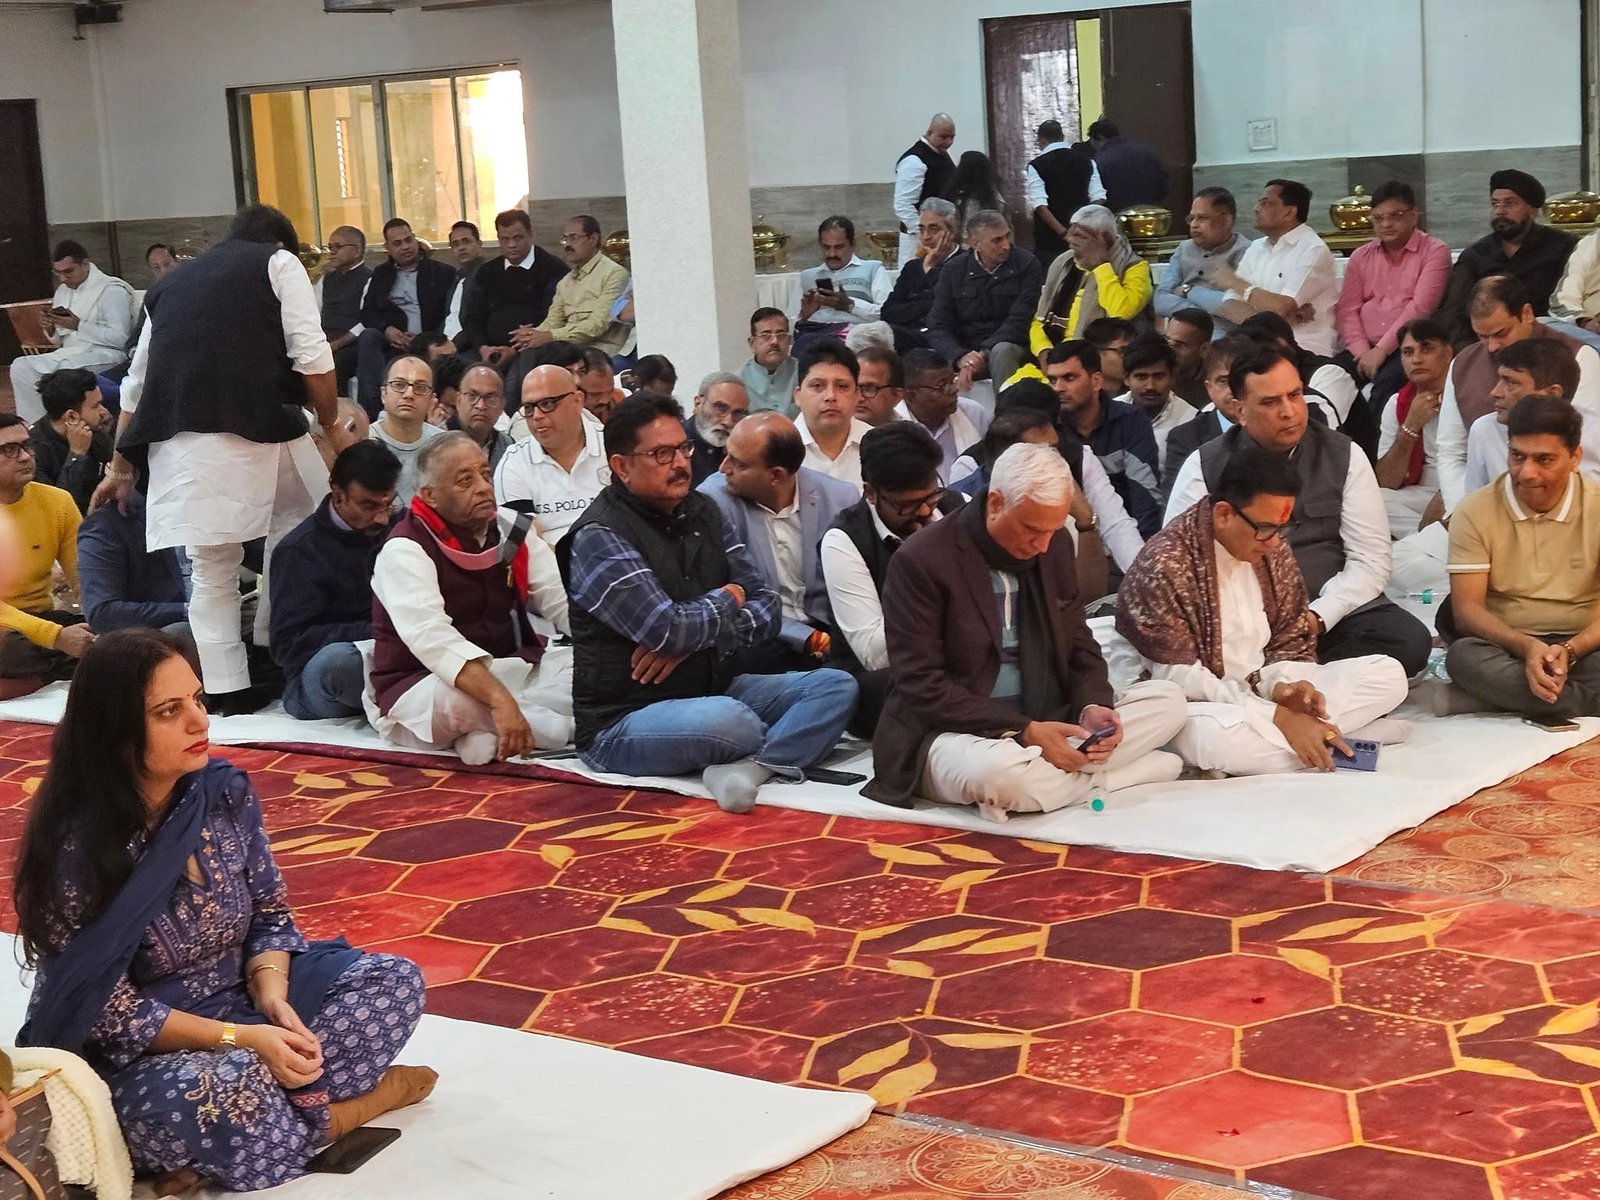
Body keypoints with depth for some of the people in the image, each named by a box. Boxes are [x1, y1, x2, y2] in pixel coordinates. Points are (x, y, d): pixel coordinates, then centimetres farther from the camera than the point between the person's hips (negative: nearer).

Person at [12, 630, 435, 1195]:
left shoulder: (226, 790, -6)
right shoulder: (75, 850, -24)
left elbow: (270, 914, 4)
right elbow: (111, 1012, -20)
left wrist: (271, 993, -16)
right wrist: (242, 1038, -25)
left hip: (243, 996, 7)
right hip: (132, 1050, -7)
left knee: (395, 980, -7)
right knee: (196, 1104, -39)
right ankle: (335, 1112, -8)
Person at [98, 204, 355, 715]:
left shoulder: (170, 283, 28)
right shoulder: (278, 263, 14)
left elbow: (137, 383, 30)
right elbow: (310, 355, 1)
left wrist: (121, 468, 35)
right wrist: (332, 425, 11)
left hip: (179, 439, 4)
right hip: (259, 424, -4)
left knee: (210, 569, 8)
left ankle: (224, 688, 5)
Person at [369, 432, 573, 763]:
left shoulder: (512, 529, 5)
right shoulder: (405, 549, -15)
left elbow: (563, 602, -2)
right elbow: (432, 639, -31)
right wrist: (499, 699, -45)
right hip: (422, 690, -6)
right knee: (457, 699, -40)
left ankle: (489, 735, -19)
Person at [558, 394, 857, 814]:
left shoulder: (703, 512, 10)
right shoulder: (599, 536, -12)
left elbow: (768, 607, 6)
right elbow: (667, 630, -22)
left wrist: (690, 639, -12)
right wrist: (727, 600, -2)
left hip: (714, 691, 8)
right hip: (624, 722, -8)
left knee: (835, 686, -9)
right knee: (729, 722, -38)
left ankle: (750, 765, -32)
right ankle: (785, 755, -5)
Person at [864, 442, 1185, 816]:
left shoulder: (1055, 548, 6)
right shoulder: (921, 561, -15)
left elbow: (1080, 646, 14)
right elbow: (921, 686, -18)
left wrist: (1091, 706, -9)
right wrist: (1024, 731, -24)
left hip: (1041, 725, 7)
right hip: (952, 734, -6)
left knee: (1167, 700, -3)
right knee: (997, 771, -40)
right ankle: (1095, 776, -13)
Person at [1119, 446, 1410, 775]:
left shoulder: (1272, 548, 4)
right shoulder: (1164, 566, -18)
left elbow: (1291, 640, 12)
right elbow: (1178, 680, -21)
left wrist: (1281, 686, -13)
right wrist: (1279, 718, -26)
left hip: (1265, 692, 7)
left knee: (1388, 673, -6)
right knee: (1213, 735, -42)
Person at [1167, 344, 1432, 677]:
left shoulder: (1344, 456, 7)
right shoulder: (1204, 467, 4)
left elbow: (1370, 558, 2)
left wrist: (1317, 617, -14)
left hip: (1330, 609, 2)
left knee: (1409, 640, -28)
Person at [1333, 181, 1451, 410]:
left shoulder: (1434, 252, 2)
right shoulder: (1361, 256, 18)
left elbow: (1419, 308, -9)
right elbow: (1347, 309, 10)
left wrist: (1381, 350, -14)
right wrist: (1362, 352, -7)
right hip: (1366, 350, 4)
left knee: (1387, 381, -35)